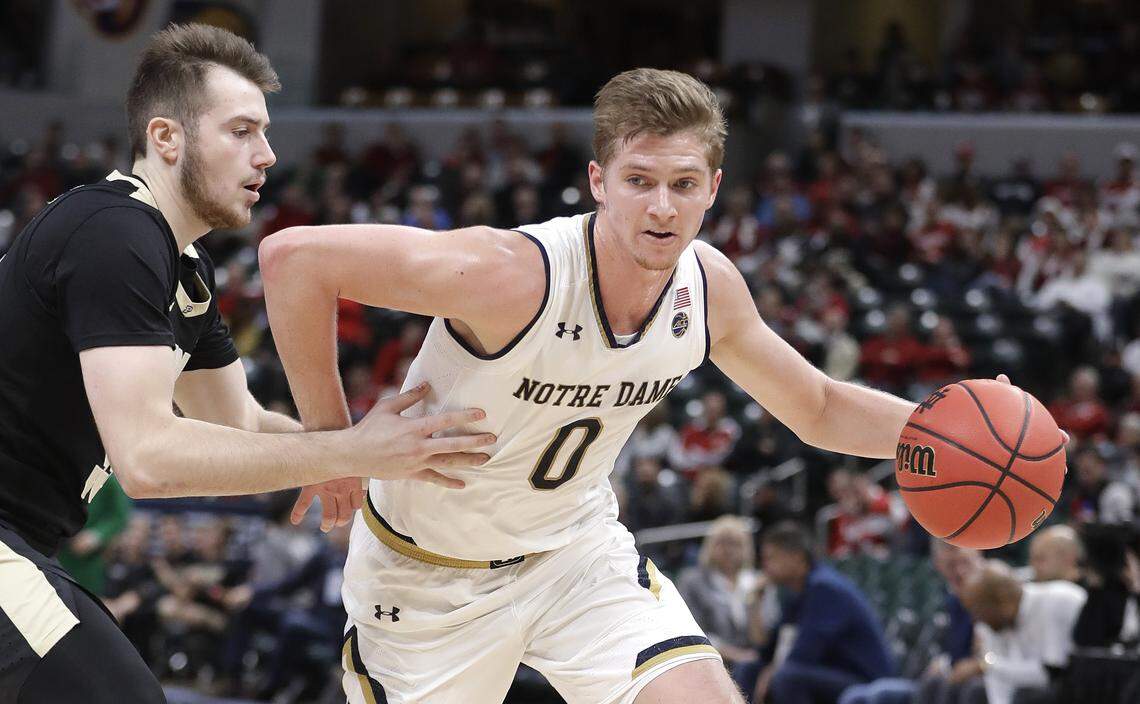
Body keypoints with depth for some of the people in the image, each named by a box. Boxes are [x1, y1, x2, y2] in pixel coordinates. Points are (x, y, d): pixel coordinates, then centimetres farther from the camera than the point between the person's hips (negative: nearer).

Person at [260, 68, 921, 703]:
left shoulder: (710, 285, -12)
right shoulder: (519, 276, -33)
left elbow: (820, 409, 6)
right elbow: (293, 255, -34)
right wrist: (329, 437, -27)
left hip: (576, 545, 4)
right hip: (428, 574, -4)